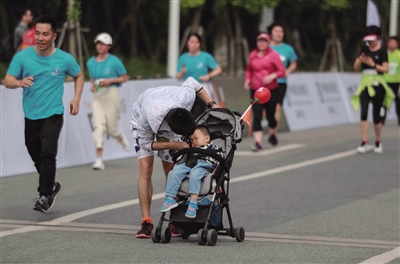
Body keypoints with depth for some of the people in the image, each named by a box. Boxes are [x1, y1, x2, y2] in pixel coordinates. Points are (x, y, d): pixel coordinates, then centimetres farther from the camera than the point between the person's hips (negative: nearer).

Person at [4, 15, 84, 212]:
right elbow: (7, 81, -5)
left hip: (53, 115, -3)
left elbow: (78, 76, 16)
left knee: (48, 152, -21)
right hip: (31, 116, 3)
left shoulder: (65, 59, -3)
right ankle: (52, 186, 38)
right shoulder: (22, 57, -4)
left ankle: (45, 195, -15)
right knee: (37, 157, 13)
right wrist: (19, 82, -28)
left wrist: (76, 99, 3)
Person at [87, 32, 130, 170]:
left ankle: (121, 138, 40)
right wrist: (92, 85, 1)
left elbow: (125, 77, 1)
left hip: (111, 94, -3)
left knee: (112, 128, 1)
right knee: (98, 126, -11)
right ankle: (99, 159, -14)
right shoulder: (91, 62, 9)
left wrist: (110, 80, -13)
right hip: (97, 96, 3)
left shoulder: (114, 61, -4)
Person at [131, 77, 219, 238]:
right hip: (141, 118, -3)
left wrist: (212, 104, -18)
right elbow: (147, 144, -27)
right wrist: (174, 145, -36)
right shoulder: (149, 118, -46)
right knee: (145, 168, -17)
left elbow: (192, 82, -14)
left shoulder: (186, 97, -39)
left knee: (171, 170, -3)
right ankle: (146, 221, -16)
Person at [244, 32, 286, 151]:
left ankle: (272, 135, 38)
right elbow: (249, 70, 21)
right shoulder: (252, 55, 7)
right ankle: (258, 142, -15)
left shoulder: (273, 55, -2)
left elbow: (282, 71, -3)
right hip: (256, 91, 2)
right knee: (257, 116, -11)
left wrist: (272, 76, -21)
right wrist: (247, 79, 3)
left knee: (270, 116, 8)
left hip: (271, 91, -1)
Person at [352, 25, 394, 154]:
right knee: (363, 112, -12)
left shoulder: (382, 52, -3)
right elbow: (356, 67, 8)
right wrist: (360, 60, -11)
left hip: (377, 84, -3)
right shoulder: (364, 50, 9)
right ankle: (364, 143, -13)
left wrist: (372, 64, -21)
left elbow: (385, 69, -11)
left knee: (376, 115, 3)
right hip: (365, 84, 3)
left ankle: (378, 142, 21)